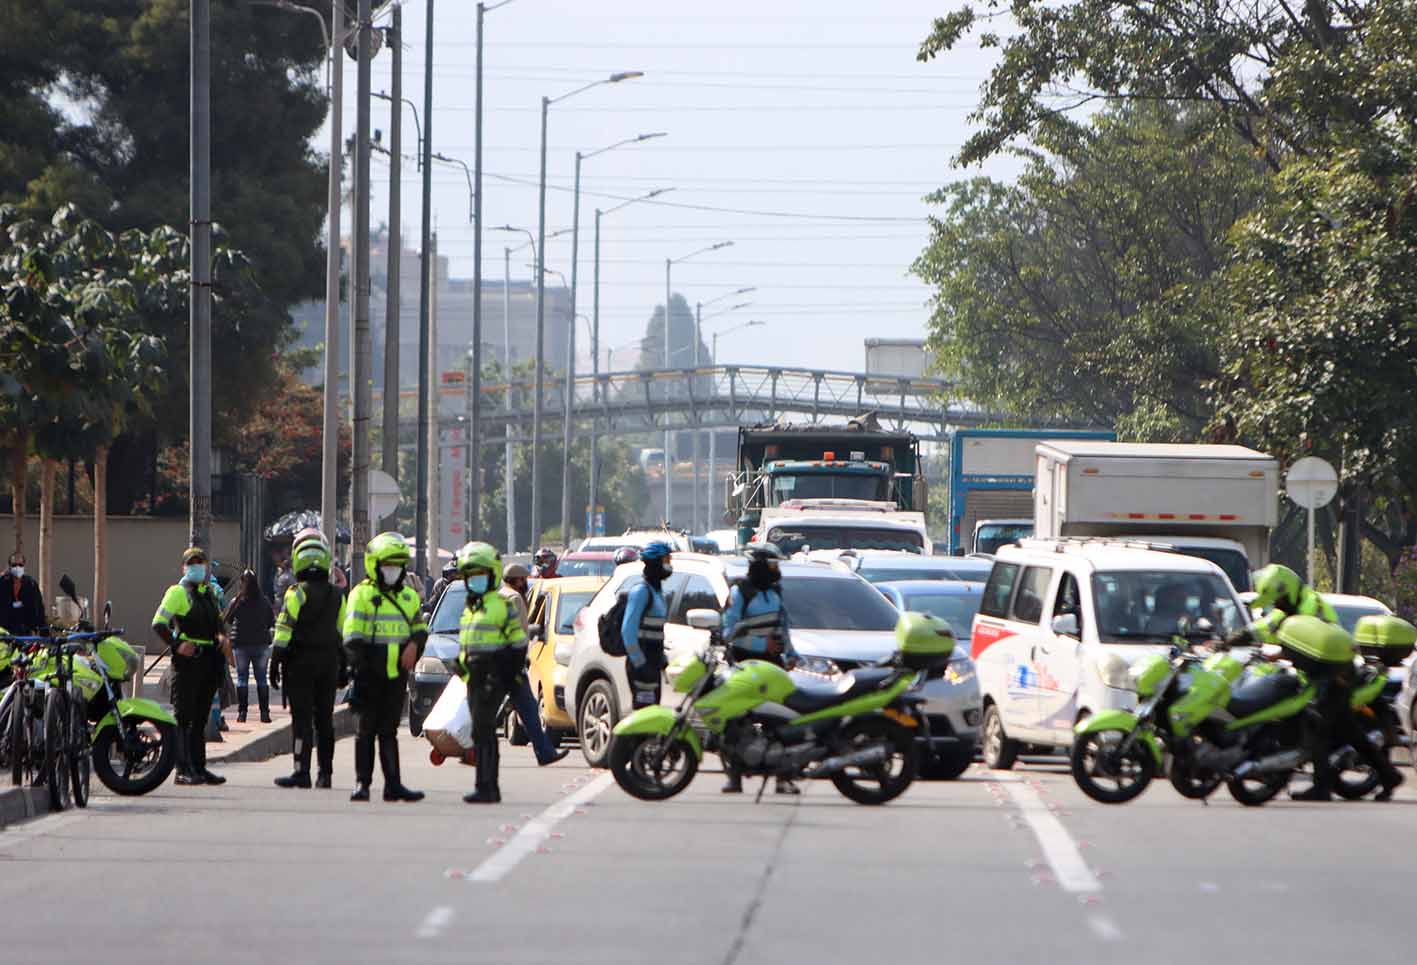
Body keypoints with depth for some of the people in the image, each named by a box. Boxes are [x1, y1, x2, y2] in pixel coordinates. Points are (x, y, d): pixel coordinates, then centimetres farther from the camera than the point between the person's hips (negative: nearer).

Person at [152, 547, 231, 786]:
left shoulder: (210, 593, 18)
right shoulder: (178, 592, -5)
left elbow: (218, 620, 34)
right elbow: (158, 623, -12)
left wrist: (222, 636, 13)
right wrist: (177, 645, -21)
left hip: (209, 658, 8)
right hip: (187, 659, -8)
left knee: (200, 718, 12)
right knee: (184, 718, -8)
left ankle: (199, 768, 16)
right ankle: (183, 770, -9)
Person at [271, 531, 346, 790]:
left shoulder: (297, 593, -10)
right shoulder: (337, 596, 7)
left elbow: (284, 631, -13)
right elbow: (343, 635, 11)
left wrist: (276, 662, -7)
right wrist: (342, 667, 18)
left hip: (301, 662, -5)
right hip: (329, 661, 5)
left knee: (301, 718, -4)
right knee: (324, 719, 11)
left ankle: (302, 771, -8)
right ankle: (325, 772, 13)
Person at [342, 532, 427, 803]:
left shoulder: (409, 596, 14)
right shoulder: (362, 595, -3)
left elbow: (420, 629, 23)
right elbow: (352, 637, -8)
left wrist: (414, 644, -1)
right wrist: (359, 669, -16)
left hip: (397, 676, 5)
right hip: (371, 675, -4)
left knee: (389, 730, 7)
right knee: (367, 730, 1)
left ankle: (393, 784, 4)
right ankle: (362, 783, 6)